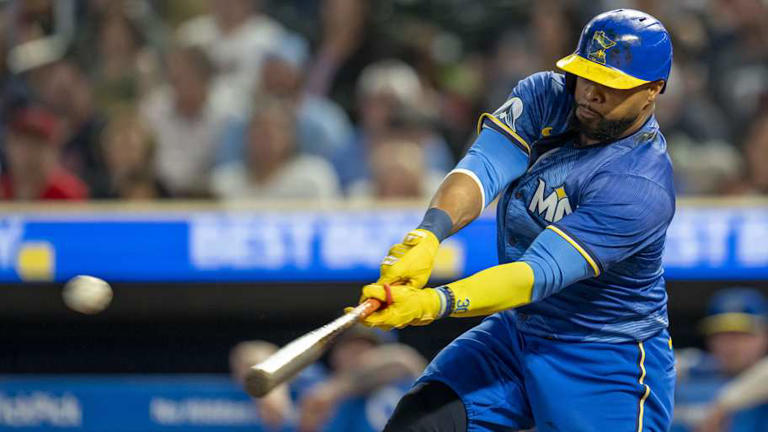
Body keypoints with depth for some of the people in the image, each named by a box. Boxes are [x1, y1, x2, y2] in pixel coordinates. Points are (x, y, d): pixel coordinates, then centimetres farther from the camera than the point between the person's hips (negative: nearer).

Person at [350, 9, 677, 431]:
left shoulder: (643, 188, -26)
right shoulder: (545, 97, -6)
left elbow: (538, 274, -34)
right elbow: (483, 167, -20)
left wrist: (431, 304, -46)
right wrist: (426, 237, -42)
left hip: (607, 366, -6)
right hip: (515, 332, 6)